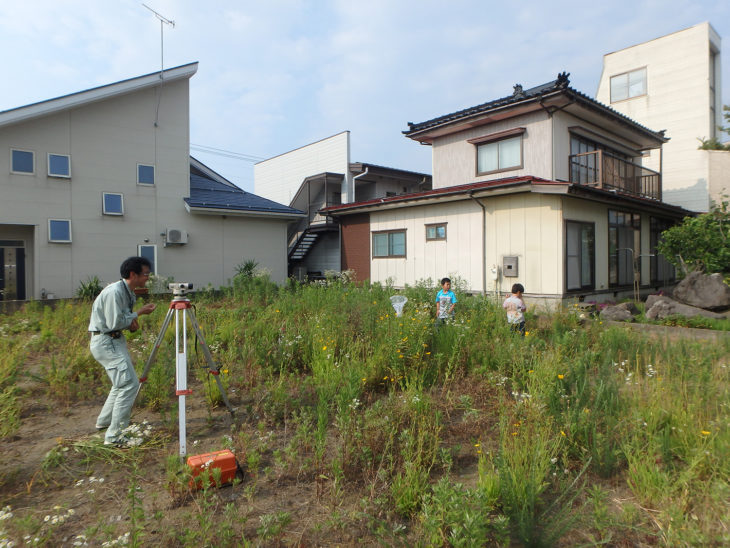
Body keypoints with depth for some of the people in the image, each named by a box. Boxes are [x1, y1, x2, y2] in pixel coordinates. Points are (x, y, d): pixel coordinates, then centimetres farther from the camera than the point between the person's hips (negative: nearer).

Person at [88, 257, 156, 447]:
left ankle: (104, 421, 39)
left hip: (115, 340, 10)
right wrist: (139, 313, -14)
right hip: (105, 342, -10)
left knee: (123, 382, 21)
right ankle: (114, 435, -7)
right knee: (129, 384, -13)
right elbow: (114, 323, -22)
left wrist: (133, 322, -4)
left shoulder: (128, 292, 9)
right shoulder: (114, 292, -21)